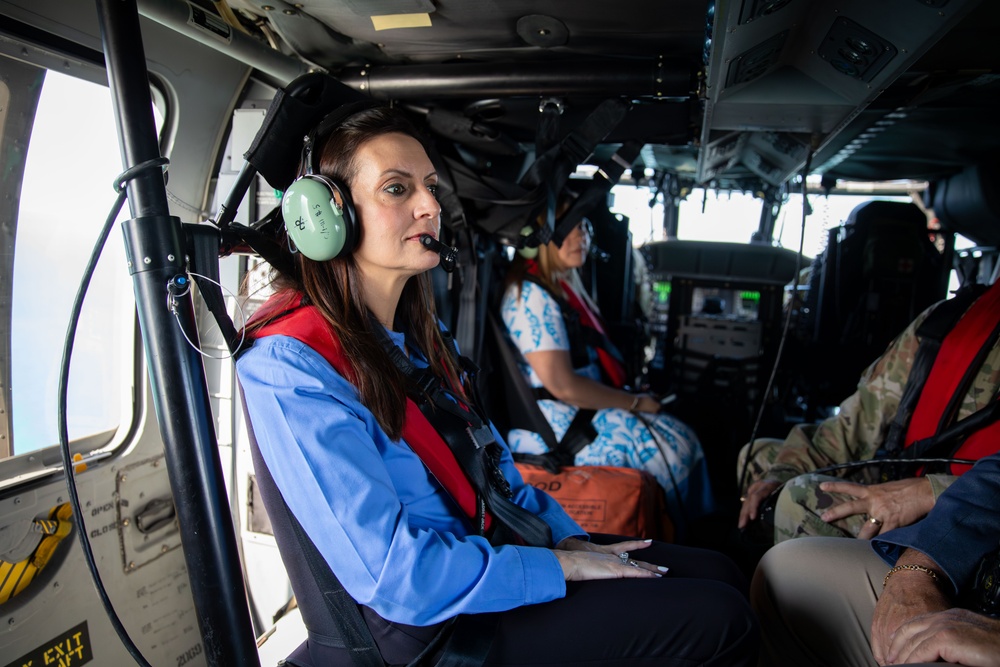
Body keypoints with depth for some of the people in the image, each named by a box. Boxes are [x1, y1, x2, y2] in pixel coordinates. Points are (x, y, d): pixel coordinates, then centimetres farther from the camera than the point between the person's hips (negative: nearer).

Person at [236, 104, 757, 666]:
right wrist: (560, 567, -16)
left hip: (493, 546, 8)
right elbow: (396, 577, -25)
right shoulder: (290, 370, -22)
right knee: (720, 621, -10)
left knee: (720, 574, 5)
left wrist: (568, 538, 1)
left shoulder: (416, 333, 7)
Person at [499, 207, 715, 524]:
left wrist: (629, 393, 2)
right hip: (555, 429, -9)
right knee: (673, 448, -10)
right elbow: (563, 386, -22)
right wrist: (636, 402, -11)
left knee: (684, 439, 1)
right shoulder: (531, 295, -17)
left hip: (584, 412, 9)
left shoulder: (564, 286, 14)